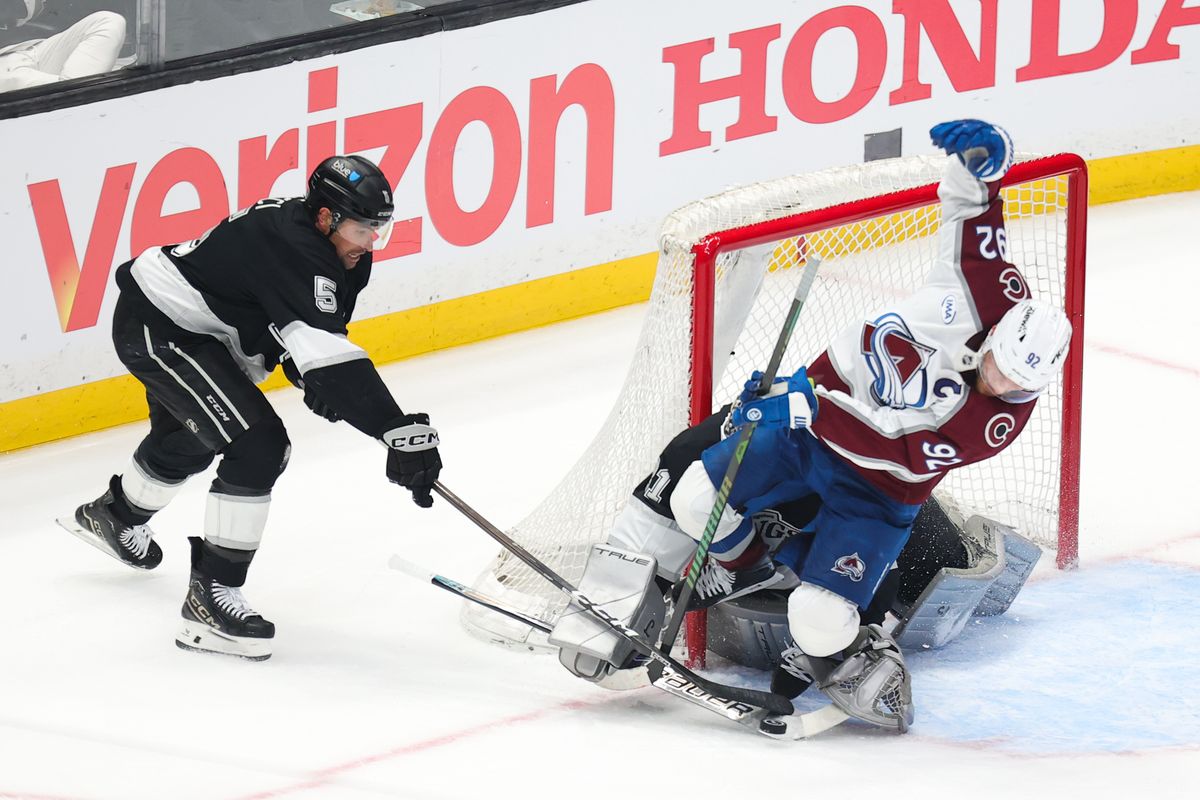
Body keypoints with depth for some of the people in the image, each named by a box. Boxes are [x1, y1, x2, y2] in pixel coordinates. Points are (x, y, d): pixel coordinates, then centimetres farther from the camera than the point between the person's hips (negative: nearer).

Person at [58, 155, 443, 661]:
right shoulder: (293, 250, -31)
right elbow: (326, 356, -40)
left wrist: (310, 376, -5)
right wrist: (401, 432, -43)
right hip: (155, 329, -11)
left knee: (190, 440, 35)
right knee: (257, 445, -19)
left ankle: (113, 516, 65)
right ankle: (211, 595, -14)